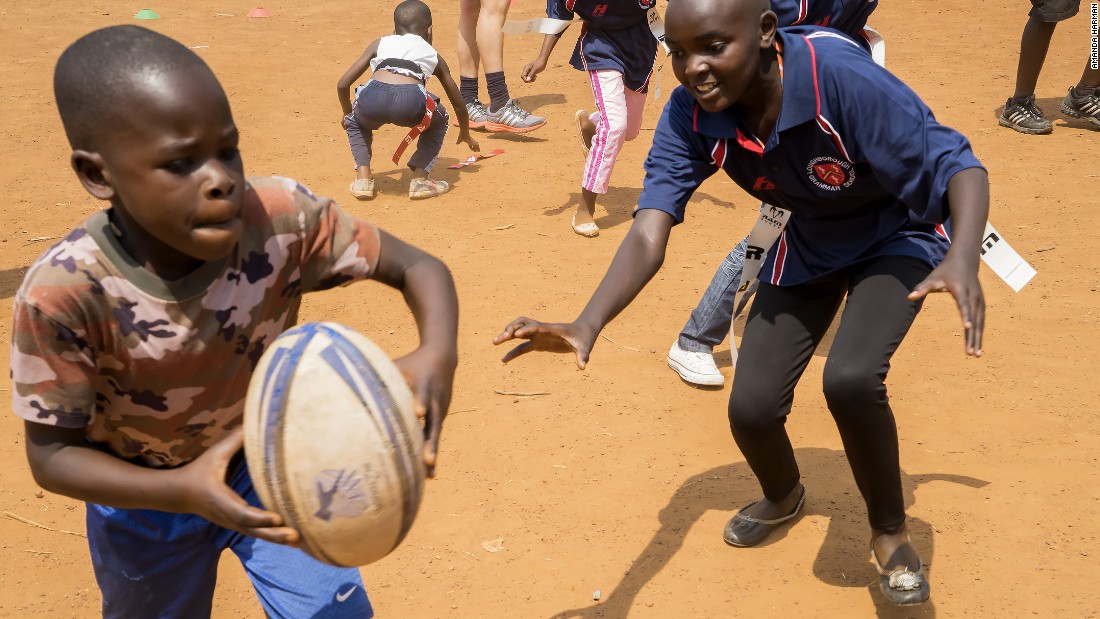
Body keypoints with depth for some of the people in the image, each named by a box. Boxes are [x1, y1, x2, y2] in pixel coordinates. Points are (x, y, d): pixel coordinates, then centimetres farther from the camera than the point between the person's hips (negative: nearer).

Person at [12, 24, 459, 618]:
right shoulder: (64, 294, -34)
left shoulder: (280, 218, -30)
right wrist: (183, 490, -40)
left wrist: (436, 356, -41)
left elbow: (418, 267, -19)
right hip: (146, 494, 0)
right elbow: (52, 454, -23)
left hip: (270, 462, 1)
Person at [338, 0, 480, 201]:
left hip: (372, 100, 1)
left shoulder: (380, 43, 33)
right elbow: (459, 105, 42)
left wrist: (348, 114, 50)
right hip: (411, 103, -1)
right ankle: (420, 179, 19)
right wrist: (465, 135, 62)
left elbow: (342, 84, 30)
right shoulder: (433, 55, 33)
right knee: (438, 120, 32)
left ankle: (363, 177, 19)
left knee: (356, 122, 37)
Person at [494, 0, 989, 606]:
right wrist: (587, 325, -51)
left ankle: (891, 533, 2)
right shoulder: (689, 117, -24)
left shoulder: (842, 79, -38)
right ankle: (783, 497, 35)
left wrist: (962, 259, -55)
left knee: (850, 379, -29)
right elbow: (649, 233, -32)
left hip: (898, 236, -4)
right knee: (751, 407, -4)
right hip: (809, 244, 4)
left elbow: (957, 165, -34)